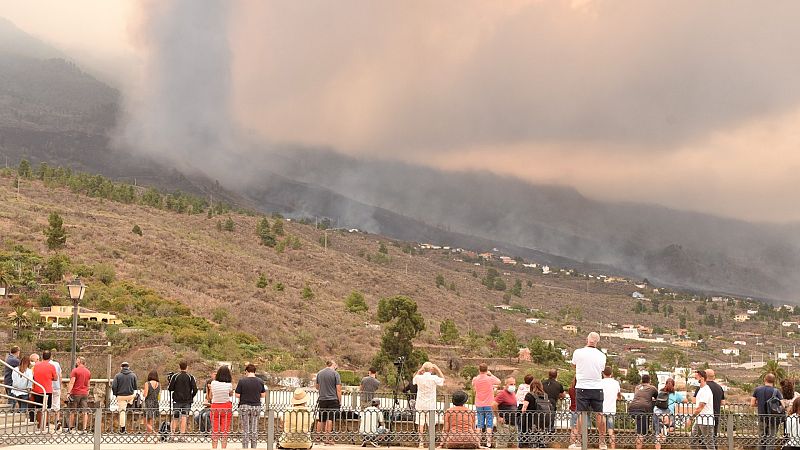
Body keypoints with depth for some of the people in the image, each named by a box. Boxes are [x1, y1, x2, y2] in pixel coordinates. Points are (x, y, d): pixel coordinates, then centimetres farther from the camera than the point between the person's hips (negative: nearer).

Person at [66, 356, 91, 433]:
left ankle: (70, 427, 10)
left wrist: (68, 392, -18)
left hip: (76, 393, -4)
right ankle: (85, 428, -3)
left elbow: (72, 383, -15)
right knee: (85, 412, 1)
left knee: (73, 411, 5)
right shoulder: (88, 372, 10)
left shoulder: (75, 371, -7)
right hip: (85, 394, 4)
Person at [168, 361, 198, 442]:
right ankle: (182, 436, -6)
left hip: (177, 400, 0)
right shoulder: (190, 377, -1)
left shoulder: (175, 376, -2)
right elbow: (195, 389, -4)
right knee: (184, 417, -2)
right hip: (187, 400, 0)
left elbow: (170, 388, -4)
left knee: (175, 418, 7)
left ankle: (172, 435, 4)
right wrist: (192, 397, 12)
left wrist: (168, 387, 19)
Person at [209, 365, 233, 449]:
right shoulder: (229, 385, -10)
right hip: (226, 408, -1)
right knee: (225, 430, 6)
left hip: (215, 407, 1)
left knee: (215, 430, 8)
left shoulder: (213, 383, -6)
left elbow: (211, 395, 8)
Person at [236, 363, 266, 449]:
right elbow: (263, 395, 8)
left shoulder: (242, 381, -9)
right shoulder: (260, 382, 1)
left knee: (245, 430, 3)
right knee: (254, 429, 9)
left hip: (244, 406, -3)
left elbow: (237, 395, -8)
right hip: (256, 406, 3)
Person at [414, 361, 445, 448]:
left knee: (421, 424, 7)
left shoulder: (419, 378, -4)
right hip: (430, 405, -2)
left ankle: (421, 442, 6)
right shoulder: (434, 378, -12)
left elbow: (414, 379, 20)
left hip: (420, 405, 2)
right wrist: (437, 369, 7)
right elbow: (443, 379, 6)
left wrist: (419, 371, 11)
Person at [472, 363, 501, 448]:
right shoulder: (490, 379, -10)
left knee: (479, 424, 8)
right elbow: (499, 382, 8)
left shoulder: (475, 379, -2)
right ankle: (488, 442, -2)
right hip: (489, 404, -3)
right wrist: (491, 374, 15)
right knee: (489, 424, 2)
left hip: (479, 405, 3)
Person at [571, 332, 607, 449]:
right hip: (597, 388, 2)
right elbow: (602, 370, 10)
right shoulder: (601, 355, 1)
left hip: (582, 388, -2)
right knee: (599, 415, 8)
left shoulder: (578, 353, -6)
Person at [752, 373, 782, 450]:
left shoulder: (757, 390, -1)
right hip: (773, 419, -3)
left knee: (762, 439, 15)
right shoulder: (776, 391, -11)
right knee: (771, 440, 4)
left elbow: (752, 404, 1)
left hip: (762, 418, 3)